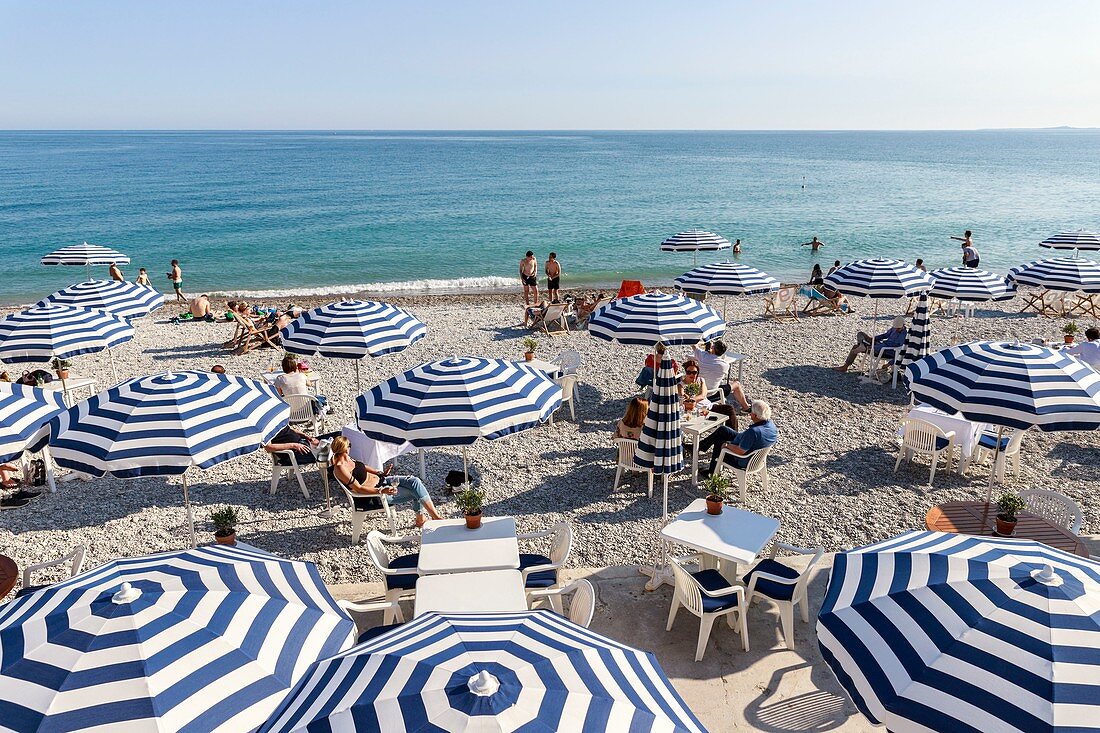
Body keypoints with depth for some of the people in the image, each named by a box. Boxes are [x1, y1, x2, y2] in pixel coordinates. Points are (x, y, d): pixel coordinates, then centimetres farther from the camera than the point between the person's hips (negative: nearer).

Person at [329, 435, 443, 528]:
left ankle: (420, 519, 4)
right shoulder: (340, 469, -23)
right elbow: (358, 488, -23)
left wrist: (381, 473, 11)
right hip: (375, 493, -9)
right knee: (415, 493, -14)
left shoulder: (347, 458, 3)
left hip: (380, 480, 9)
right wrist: (382, 491, -29)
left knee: (415, 481, -8)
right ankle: (436, 517, 0)